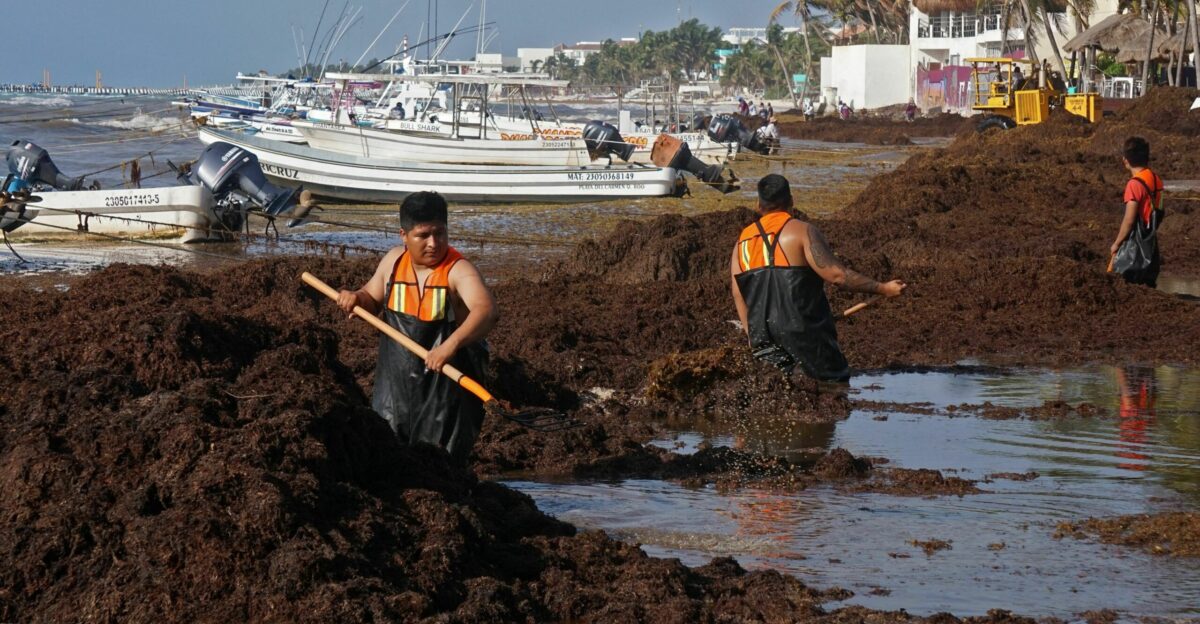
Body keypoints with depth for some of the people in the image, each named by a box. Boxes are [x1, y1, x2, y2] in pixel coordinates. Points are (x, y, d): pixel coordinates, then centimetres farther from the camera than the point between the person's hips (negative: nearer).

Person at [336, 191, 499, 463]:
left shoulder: (457, 270, -20)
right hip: (396, 384, 5)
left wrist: (451, 345, -53)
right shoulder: (394, 260, 0)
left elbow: (486, 311, -38)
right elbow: (373, 300, 18)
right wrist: (356, 298, -6)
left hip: (446, 385, -5)